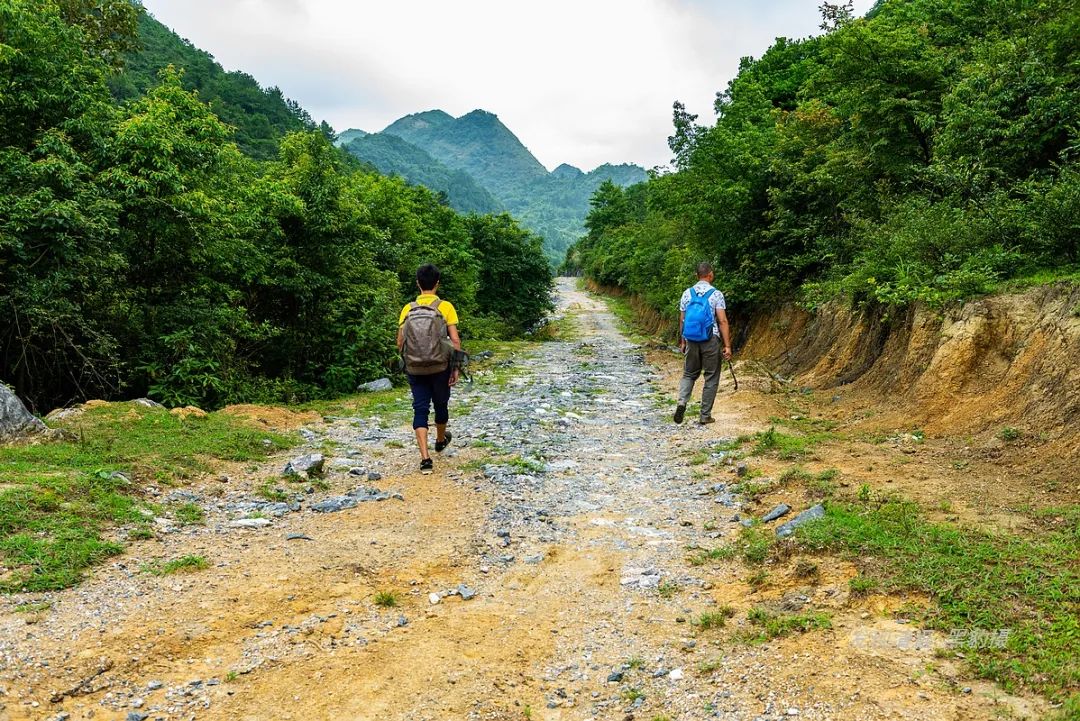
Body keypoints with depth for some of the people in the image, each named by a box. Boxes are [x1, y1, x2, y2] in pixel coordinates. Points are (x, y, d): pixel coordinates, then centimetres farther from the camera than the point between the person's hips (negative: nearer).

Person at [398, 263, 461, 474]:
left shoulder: (408, 308, 1)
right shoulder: (445, 307, -6)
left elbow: (400, 342, 3)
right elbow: (455, 340, -10)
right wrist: (455, 367, -2)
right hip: (440, 367, -1)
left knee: (420, 410, 3)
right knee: (441, 405, 21)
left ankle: (425, 458, -7)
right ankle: (440, 440, 44)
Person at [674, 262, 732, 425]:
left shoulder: (687, 293, 3)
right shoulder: (716, 294, -7)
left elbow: (682, 320, 7)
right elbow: (723, 321, -11)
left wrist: (682, 341, 17)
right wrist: (727, 345, -8)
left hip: (691, 340, 3)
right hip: (711, 340, -3)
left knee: (689, 374, 16)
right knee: (711, 377, 8)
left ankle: (682, 402, -8)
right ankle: (705, 415, 9)